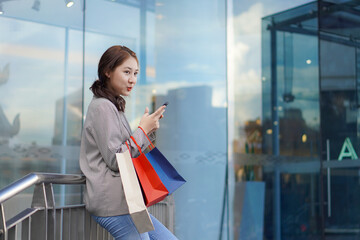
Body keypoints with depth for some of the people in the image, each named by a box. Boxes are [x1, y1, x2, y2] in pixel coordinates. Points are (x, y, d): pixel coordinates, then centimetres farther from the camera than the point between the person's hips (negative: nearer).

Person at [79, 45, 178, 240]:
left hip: (124, 200, 10)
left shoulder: (113, 106, 20)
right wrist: (142, 130, -10)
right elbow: (115, 160, -16)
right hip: (113, 202, -10)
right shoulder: (102, 107, -10)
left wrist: (149, 130, 6)